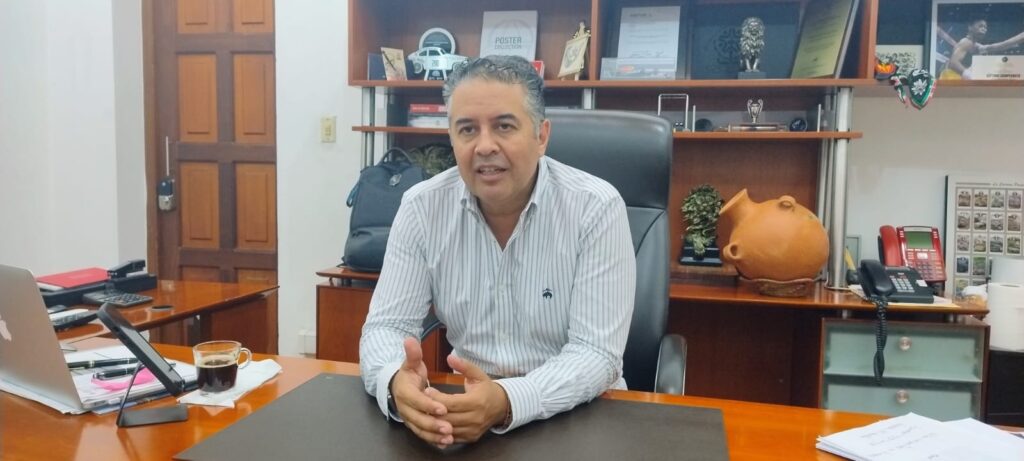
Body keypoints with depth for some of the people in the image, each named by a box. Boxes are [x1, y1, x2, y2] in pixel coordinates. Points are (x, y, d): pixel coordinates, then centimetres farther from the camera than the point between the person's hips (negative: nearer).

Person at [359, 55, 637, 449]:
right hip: (469, 403, 3)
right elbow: (386, 327, -7)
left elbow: (596, 353, -18)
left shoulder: (596, 208, -14)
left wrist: (509, 401, -36)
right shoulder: (422, 207, -6)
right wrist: (396, 384, -30)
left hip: (578, 412, -2)